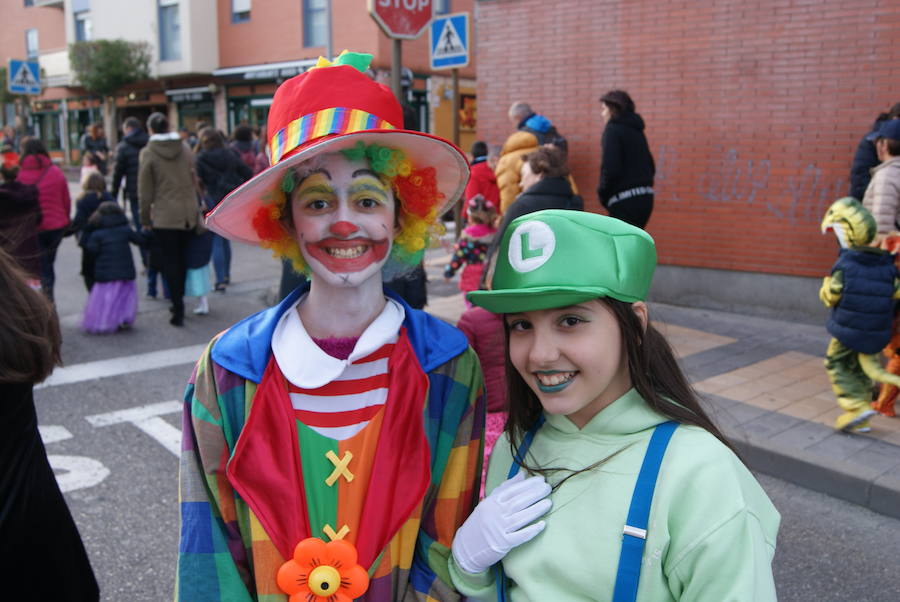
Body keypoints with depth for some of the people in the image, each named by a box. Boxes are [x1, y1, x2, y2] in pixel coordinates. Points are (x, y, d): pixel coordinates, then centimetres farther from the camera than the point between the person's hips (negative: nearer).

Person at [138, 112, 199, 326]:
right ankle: (179, 304, 24)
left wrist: (145, 219, 4)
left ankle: (178, 311, -1)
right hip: (189, 214, 4)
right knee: (182, 261, 15)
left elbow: (145, 191, -5)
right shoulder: (185, 149, 6)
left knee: (169, 263, 2)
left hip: (164, 217, -4)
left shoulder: (148, 153, -7)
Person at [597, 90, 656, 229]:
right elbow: (651, 167, 19)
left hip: (625, 201, -9)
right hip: (645, 198, 9)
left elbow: (610, 168, -18)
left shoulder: (613, 130, -9)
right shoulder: (636, 131, 16)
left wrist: (603, 194, -5)